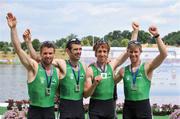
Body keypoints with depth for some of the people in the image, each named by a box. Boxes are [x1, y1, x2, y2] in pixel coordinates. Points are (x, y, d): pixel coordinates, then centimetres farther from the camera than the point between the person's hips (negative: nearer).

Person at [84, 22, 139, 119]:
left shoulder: (112, 65, 4)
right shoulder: (90, 70, -6)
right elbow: (86, 94, -7)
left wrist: (135, 31, 2)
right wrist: (94, 84, -24)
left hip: (110, 106, 4)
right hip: (96, 107, -4)